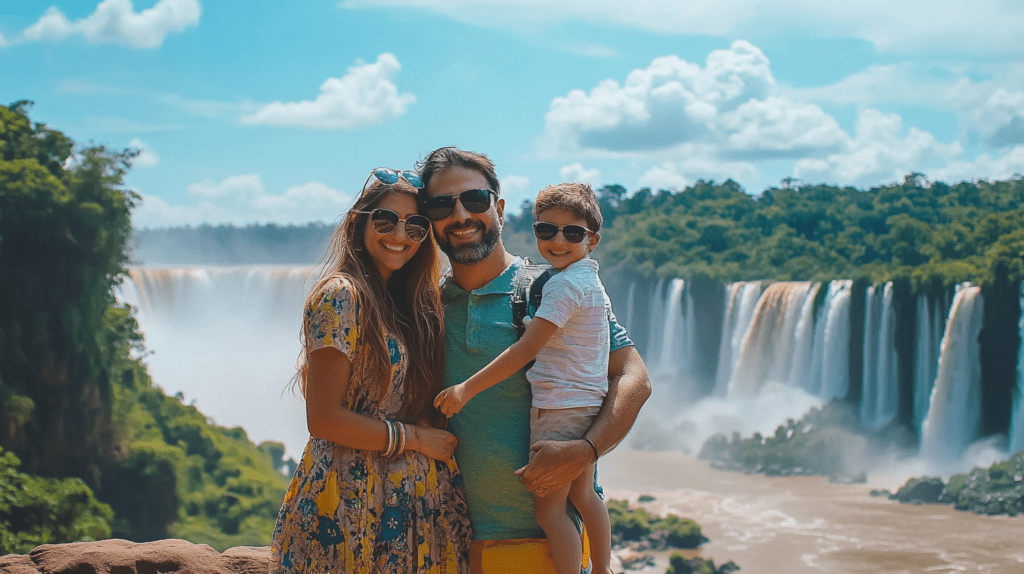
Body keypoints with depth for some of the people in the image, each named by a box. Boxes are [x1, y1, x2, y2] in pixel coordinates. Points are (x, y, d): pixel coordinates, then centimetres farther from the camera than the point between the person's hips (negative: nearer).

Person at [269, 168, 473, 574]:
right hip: (353, 501, -7)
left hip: (414, 501, 7)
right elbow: (323, 419, -16)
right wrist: (415, 438, -10)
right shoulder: (340, 296, -11)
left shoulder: (414, 301, 12)